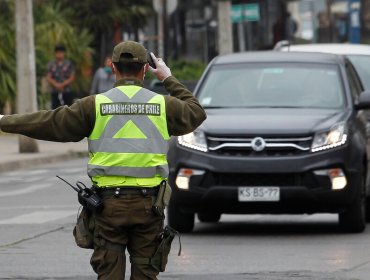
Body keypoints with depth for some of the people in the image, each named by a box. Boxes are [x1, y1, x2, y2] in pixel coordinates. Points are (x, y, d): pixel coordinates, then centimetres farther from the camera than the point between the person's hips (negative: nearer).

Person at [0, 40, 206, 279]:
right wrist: (169, 79, 29)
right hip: (148, 203, 1)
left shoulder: (96, 105, -2)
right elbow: (196, 112, 21)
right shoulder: (163, 105, 2)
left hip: (109, 203, -1)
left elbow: (52, 123, 1)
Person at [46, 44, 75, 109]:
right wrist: (56, 84, -14)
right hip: (55, 92, 1)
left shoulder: (68, 64, 3)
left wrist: (62, 84, -13)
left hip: (67, 92, -1)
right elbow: (48, 78, 3)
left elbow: (72, 78, -1)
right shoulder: (51, 65, 8)